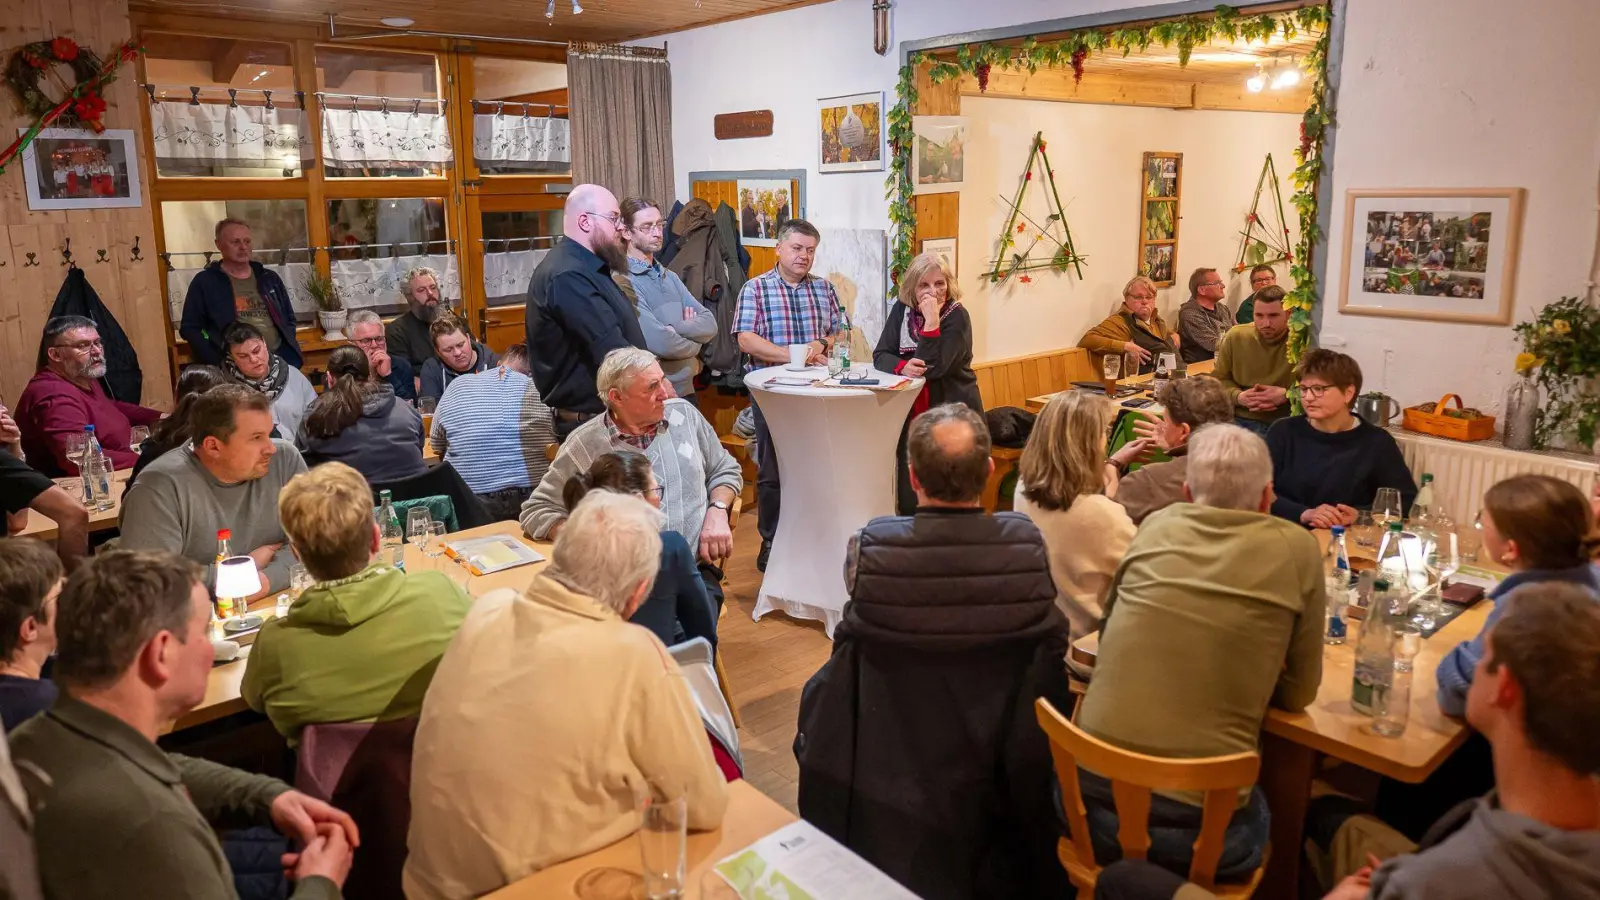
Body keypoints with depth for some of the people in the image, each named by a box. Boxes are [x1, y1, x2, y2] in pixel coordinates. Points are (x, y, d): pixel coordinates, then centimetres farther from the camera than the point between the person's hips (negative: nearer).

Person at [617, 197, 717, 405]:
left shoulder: (670, 276, 11)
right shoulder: (623, 281, -15)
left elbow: (709, 324, 2)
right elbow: (660, 343, -24)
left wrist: (674, 328, -16)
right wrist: (694, 345, -5)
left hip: (686, 389, 7)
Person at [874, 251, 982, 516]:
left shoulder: (957, 316, -12)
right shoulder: (902, 310, 3)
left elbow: (933, 367, -22)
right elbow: (880, 355, -1)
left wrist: (931, 320, -28)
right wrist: (903, 366, -21)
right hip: (911, 412, 4)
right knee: (909, 494, 7)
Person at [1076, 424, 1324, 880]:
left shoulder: (1156, 526, 3)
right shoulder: (1297, 550, -3)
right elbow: (1298, 692, 7)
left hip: (1090, 798, 2)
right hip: (1197, 826, -2)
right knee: (1257, 816, 30)